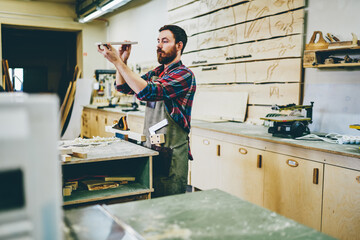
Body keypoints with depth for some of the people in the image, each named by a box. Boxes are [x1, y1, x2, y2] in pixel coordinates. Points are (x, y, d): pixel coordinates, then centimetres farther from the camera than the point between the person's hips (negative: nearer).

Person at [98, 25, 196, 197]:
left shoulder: (184, 75, -14)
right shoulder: (155, 73, 12)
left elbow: (147, 91, -27)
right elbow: (123, 87, 15)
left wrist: (117, 62, -25)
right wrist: (123, 61, -1)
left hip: (172, 155, -7)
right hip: (150, 149, 8)